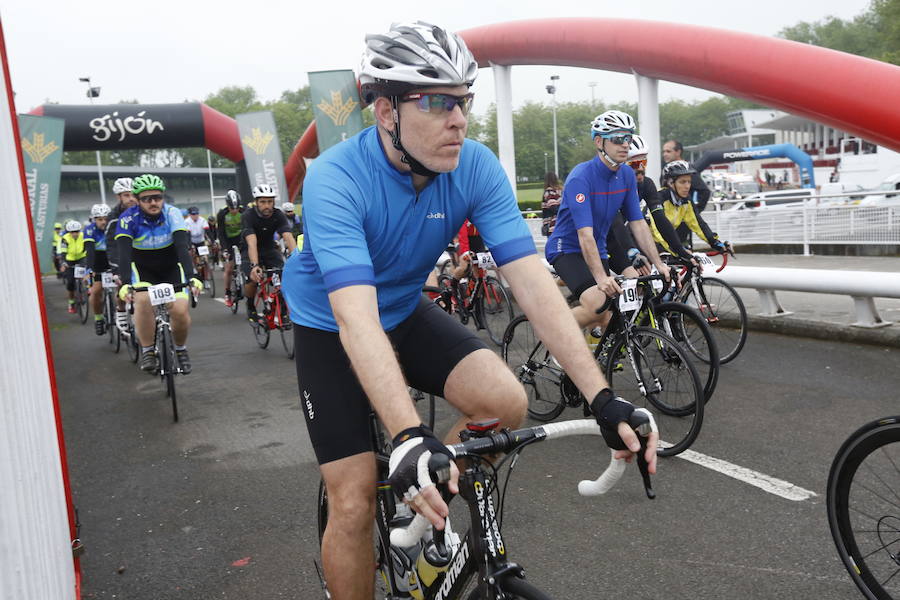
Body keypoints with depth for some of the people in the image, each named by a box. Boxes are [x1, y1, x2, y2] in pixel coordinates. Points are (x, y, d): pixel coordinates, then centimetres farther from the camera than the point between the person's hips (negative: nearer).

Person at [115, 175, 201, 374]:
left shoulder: (172, 214, -22)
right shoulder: (129, 219, -22)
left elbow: (182, 247, -32)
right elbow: (124, 253, -31)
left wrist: (191, 277, -46)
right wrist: (125, 283, -46)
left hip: (171, 267, 0)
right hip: (143, 268, 0)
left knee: (180, 310, -18)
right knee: (143, 300, -29)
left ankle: (180, 349, 11)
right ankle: (147, 351, -12)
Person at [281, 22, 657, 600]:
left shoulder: (476, 166, -19)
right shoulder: (336, 179, -31)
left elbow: (532, 280, -25)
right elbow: (357, 319, -42)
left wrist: (603, 397, -33)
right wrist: (409, 437, -54)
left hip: (407, 310, 4)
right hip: (330, 326, -3)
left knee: (506, 402, -20)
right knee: (355, 504, -7)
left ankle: (428, 507, 9)